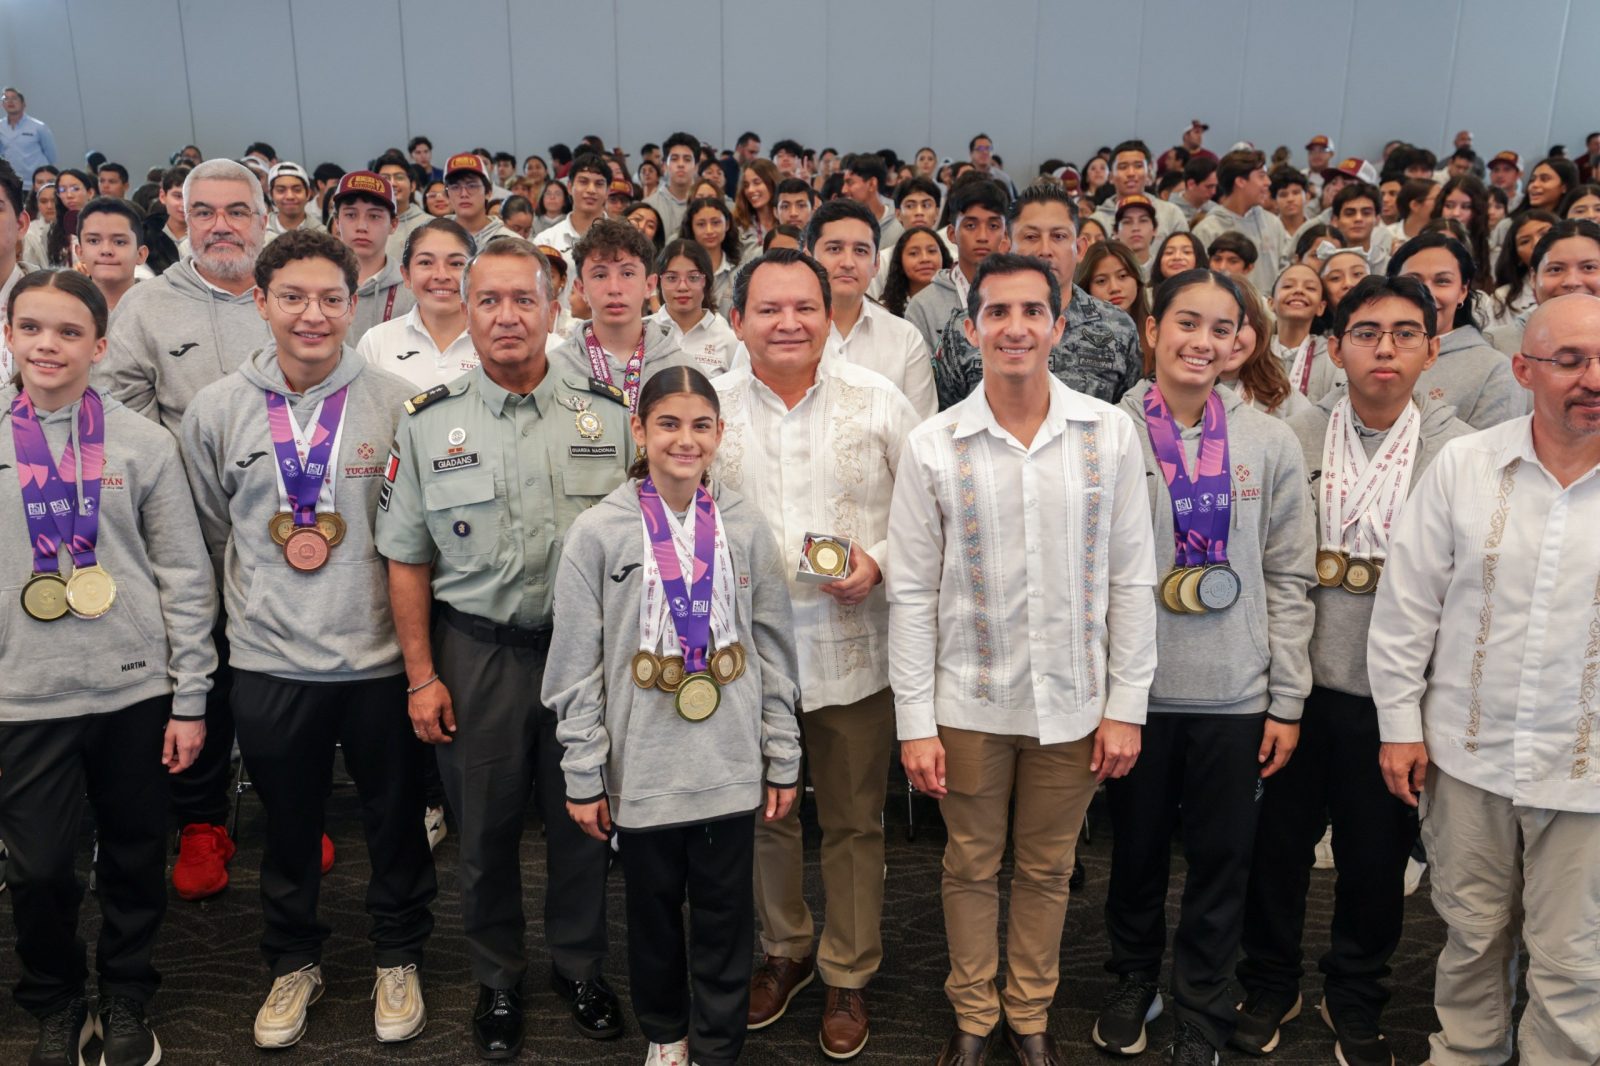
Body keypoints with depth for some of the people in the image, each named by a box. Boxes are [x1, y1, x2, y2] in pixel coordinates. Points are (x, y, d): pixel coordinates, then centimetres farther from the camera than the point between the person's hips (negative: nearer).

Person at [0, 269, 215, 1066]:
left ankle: (125, 1001, 33)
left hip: (136, 691, 0)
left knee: (136, 858, 12)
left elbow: (186, 577, 1)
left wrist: (190, 699, -1)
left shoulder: (144, 444, 0)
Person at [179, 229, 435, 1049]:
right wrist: (255, 603, 7)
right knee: (288, 828, 17)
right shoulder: (218, 409, 0)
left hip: (381, 657, -1)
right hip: (269, 662, 2)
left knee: (395, 822, 14)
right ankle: (294, 962, 40)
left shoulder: (397, 404, -7)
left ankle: (398, 958, 36)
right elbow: (211, 534, 10)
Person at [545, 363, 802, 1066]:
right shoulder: (598, 532, -6)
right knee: (654, 913, 16)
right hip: (640, 769, -1)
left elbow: (775, 652, 5)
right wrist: (583, 777, -4)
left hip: (730, 768, 1)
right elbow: (576, 669, -4)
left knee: (724, 917, 10)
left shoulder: (745, 527, 0)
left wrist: (783, 761, 5)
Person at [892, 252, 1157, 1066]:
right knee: (972, 867, 15)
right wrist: (914, 722, -6)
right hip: (968, 703, -1)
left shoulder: (1109, 435, -4)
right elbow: (912, 593, -5)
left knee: (1047, 870, 16)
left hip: (1073, 703, 1)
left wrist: (1126, 705, -2)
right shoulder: (932, 446, -7)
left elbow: (1130, 581, -1)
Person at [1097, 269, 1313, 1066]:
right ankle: (1134, 980, 40)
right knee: (1137, 852, 16)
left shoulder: (1270, 443, 0)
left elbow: (1288, 581, 2)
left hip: (1236, 698, 1)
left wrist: (1286, 701, 0)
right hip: (1135, 691, -1)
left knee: (1222, 865, 11)